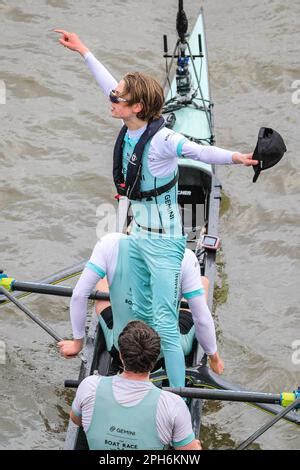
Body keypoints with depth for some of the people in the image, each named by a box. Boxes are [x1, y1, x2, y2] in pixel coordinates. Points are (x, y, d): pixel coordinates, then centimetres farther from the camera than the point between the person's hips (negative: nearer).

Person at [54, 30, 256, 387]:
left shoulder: (161, 139, -26)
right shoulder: (129, 129, -4)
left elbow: (198, 150, -42)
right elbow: (109, 84, 10)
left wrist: (233, 157, -61)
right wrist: (82, 51, 20)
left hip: (163, 241, -8)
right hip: (138, 235, 8)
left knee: (165, 324, -8)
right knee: (140, 312, 22)